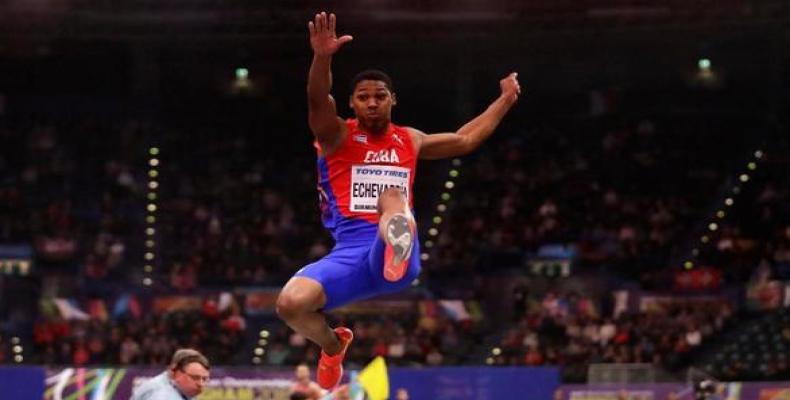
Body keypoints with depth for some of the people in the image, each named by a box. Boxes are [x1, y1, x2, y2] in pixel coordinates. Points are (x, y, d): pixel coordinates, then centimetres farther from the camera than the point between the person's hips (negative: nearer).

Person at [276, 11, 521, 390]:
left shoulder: (410, 141, 22)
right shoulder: (336, 136, 8)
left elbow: (465, 139, 37)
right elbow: (318, 102, -14)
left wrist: (505, 100, 36)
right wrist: (322, 58, -33)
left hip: (397, 254, 0)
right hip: (349, 251, 0)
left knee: (393, 197, -34)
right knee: (291, 302, -25)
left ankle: (399, 249, -73)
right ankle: (333, 345, 10)